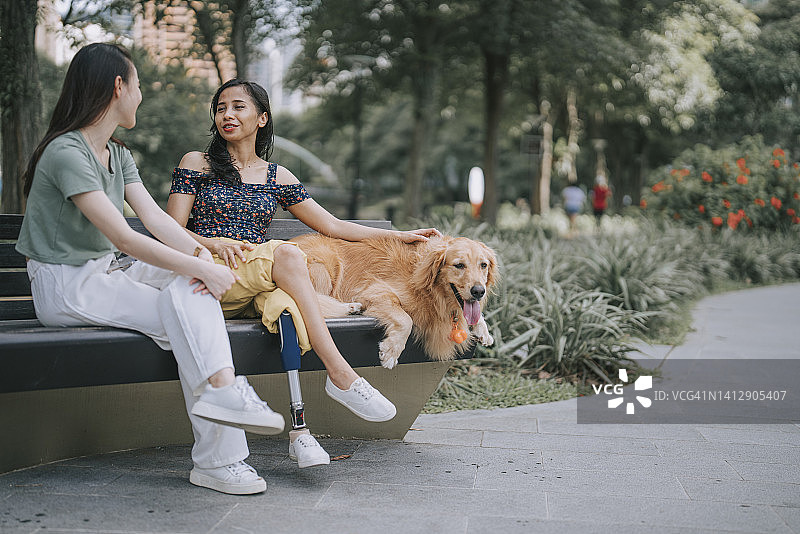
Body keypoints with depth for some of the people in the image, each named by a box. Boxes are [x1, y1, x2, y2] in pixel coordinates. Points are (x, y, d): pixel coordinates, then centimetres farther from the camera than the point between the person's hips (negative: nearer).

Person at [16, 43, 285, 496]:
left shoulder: (118, 153, 14)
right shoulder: (66, 153, -17)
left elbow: (154, 215, 0)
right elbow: (124, 239, -25)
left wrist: (200, 253, -20)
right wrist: (203, 268, -25)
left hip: (105, 273, 8)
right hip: (65, 287, -8)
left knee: (192, 288, -19)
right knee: (181, 316, -25)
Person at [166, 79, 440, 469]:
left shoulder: (276, 177, 19)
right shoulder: (196, 163, 12)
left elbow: (332, 226, 17)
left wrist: (402, 235, 11)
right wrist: (214, 243, -17)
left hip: (259, 286, 2)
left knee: (284, 301, -36)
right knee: (287, 253, -31)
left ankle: (299, 428, -47)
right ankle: (341, 375, -35)